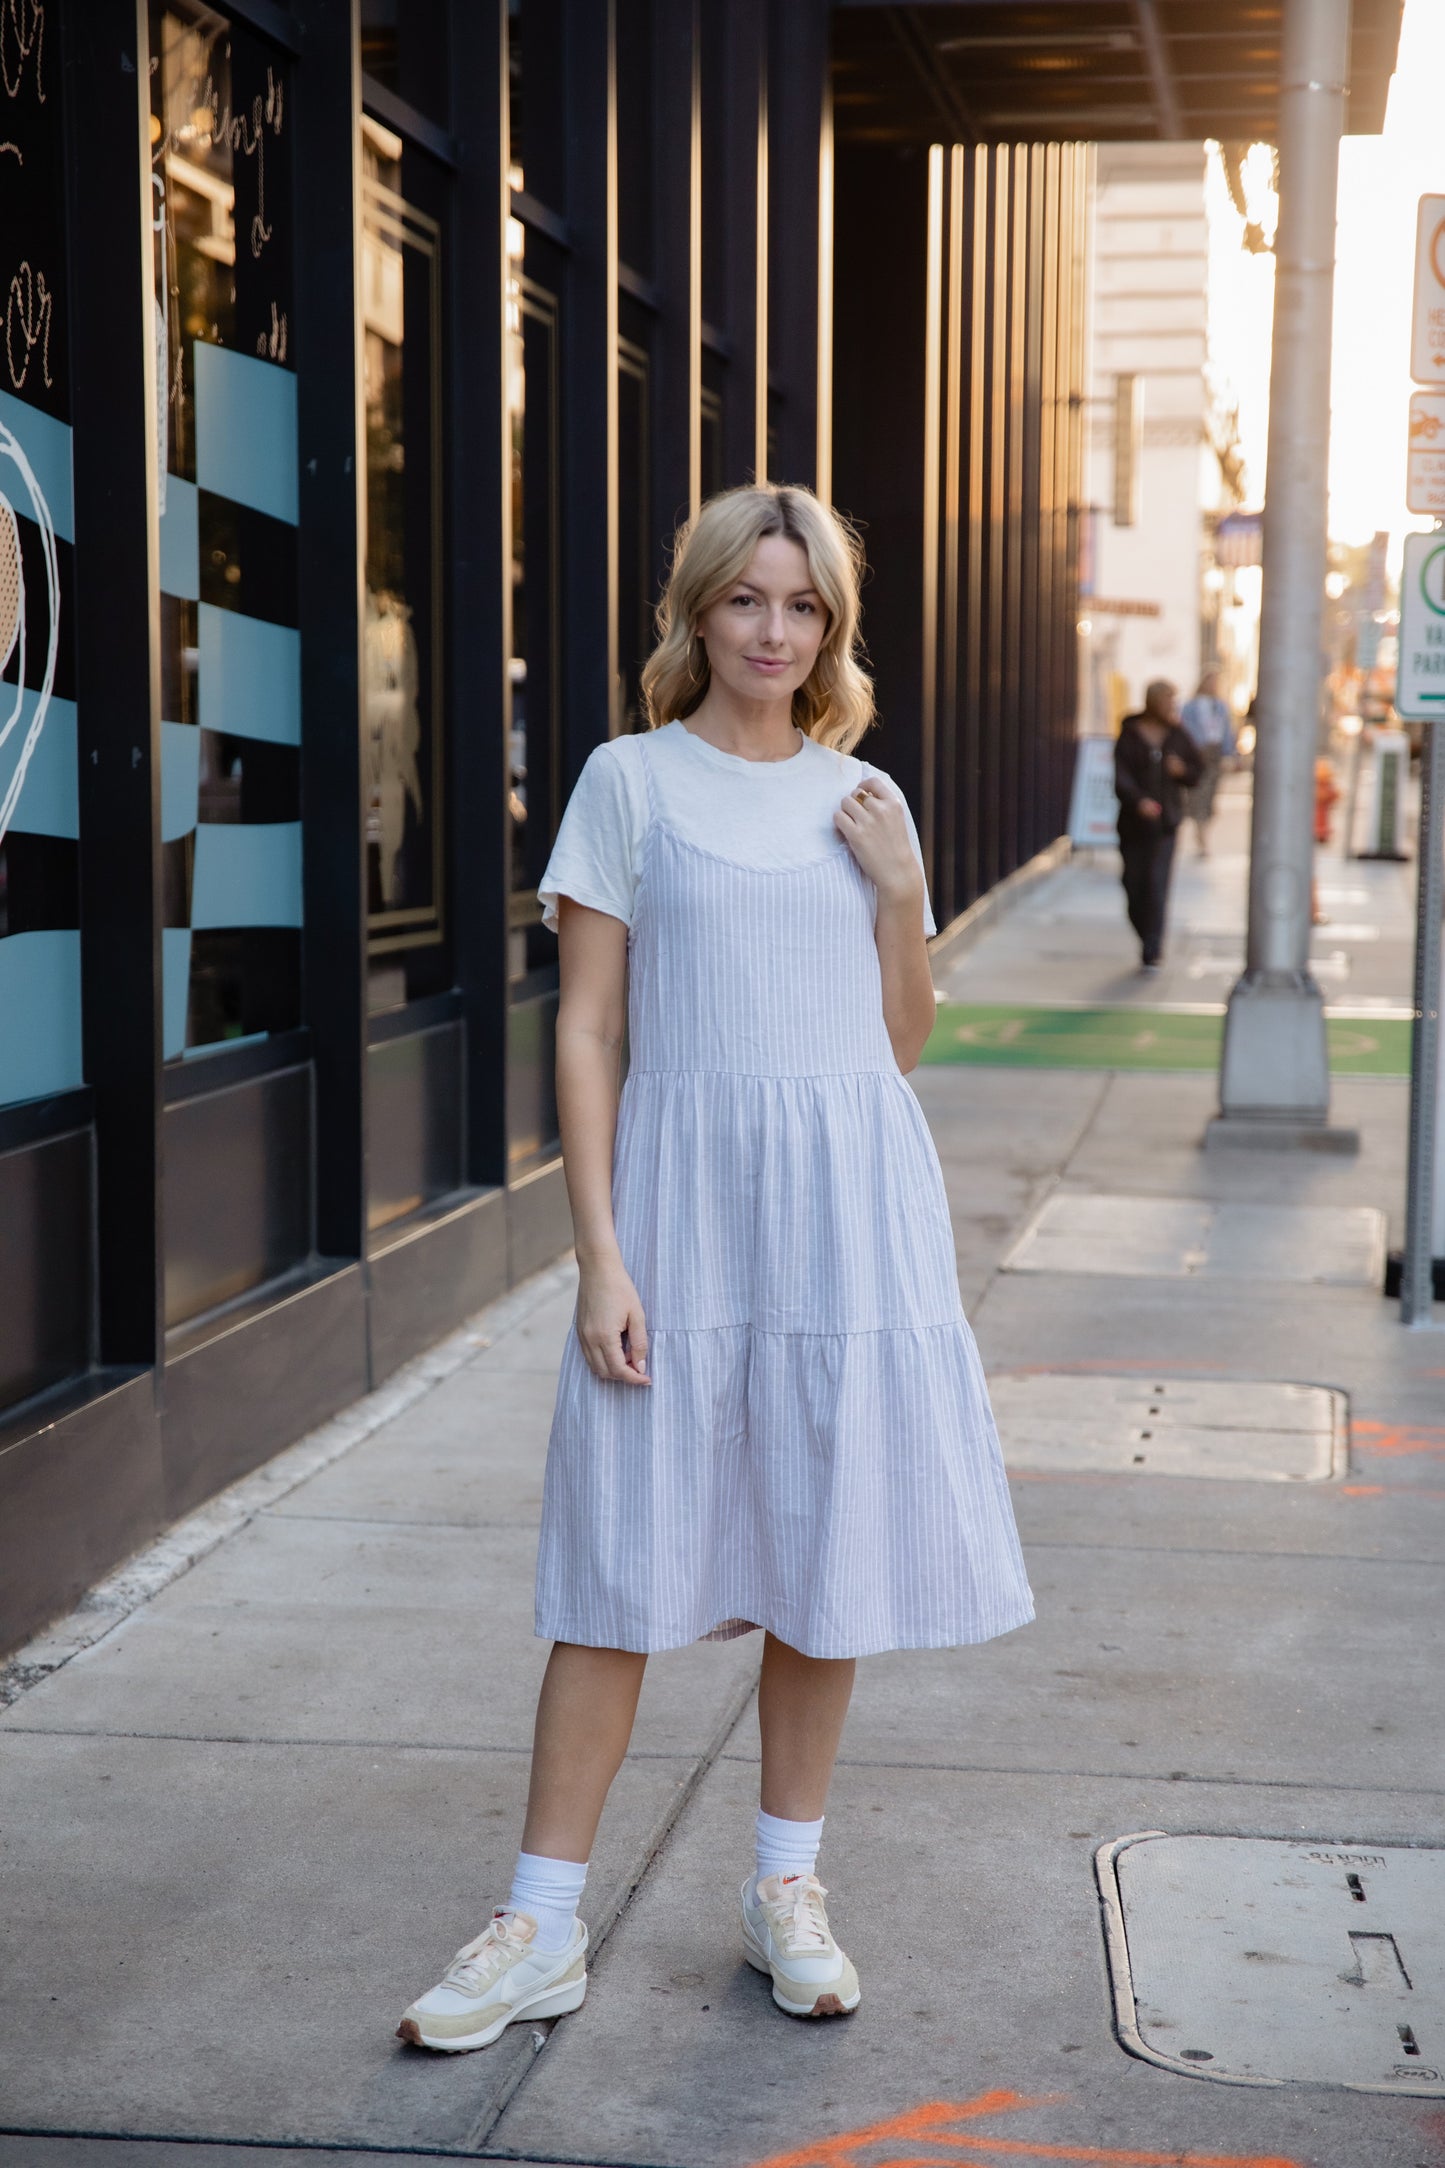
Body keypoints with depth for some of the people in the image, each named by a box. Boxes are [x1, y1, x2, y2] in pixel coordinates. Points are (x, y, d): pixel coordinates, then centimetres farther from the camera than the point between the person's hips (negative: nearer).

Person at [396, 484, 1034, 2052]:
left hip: (848, 1199, 3)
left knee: (828, 1546, 7)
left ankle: (786, 1890, 23)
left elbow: (900, 1045, 12)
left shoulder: (862, 798, 10)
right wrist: (600, 1255, -10)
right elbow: (586, 1031, -3)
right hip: (682, 1190, -3)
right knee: (624, 1560, -1)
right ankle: (542, 1926, 8)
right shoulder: (631, 779, 1)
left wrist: (901, 890, -3)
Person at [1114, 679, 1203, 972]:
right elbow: (1120, 777, -12)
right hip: (1133, 823, 0)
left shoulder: (1179, 737, 7)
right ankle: (1149, 941, 28)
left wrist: (1182, 770, -7)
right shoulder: (1129, 736, -2)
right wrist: (1138, 800, -29)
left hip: (1165, 822, 0)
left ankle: (1152, 952, -12)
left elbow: (1197, 772, 16)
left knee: (1157, 885, -11)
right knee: (1134, 885, 5)